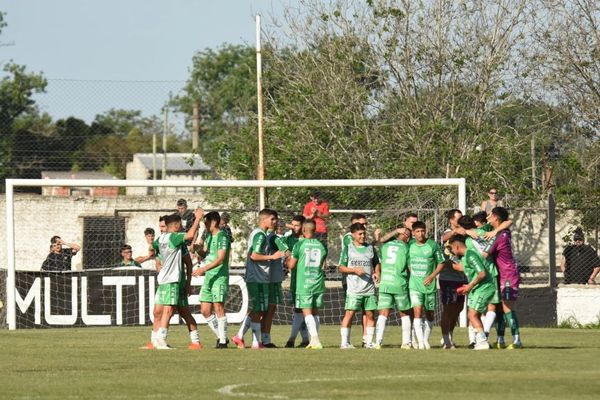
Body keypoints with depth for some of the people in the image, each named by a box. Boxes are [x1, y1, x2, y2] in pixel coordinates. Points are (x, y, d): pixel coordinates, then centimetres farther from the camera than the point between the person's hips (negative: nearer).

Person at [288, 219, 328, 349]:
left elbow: (291, 265, -1)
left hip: (304, 284, -4)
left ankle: (315, 339, -18)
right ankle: (314, 341, 14)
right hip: (318, 283, 4)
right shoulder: (321, 246, 6)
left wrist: (288, 259, 20)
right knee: (315, 312, 13)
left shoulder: (299, 245, -6)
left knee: (307, 312, -4)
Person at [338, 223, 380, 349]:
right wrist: (355, 270, -14)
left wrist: (376, 273, 1)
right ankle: (345, 342, -3)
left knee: (370, 314, 3)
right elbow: (341, 267, 1)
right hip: (354, 289, -4)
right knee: (349, 314, -7)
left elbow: (376, 263, 22)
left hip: (369, 288, 4)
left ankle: (369, 341, 10)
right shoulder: (348, 249, 2)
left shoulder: (370, 248, 11)